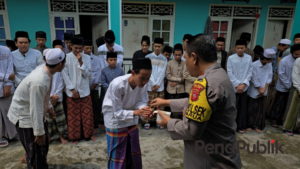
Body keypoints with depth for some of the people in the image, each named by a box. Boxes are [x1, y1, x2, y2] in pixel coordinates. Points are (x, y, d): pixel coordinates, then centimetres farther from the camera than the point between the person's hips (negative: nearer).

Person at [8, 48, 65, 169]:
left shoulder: (44, 70, -8)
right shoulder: (39, 81, -36)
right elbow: (35, 110, -30)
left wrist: (49, 107, 21)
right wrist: (39, 132, -20)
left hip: (36, 113, 9)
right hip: (25, 116, -9)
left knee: (43, 146, 23)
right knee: (36, 153, 3)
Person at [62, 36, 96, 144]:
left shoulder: (86, 58, 1)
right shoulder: (66, 58, -5)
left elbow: (87, 74, -6)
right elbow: (65, 75, -6)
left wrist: (81, 62, -17)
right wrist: (72, 89, -10)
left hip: (85, 91, 2)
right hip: (72, 91, -2)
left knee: (87, 114, 10)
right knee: (73, 115, 9)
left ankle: (89, 134, 27)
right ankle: (74, 136, 24)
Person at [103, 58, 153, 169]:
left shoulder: (143, 83, -17)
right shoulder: (117, 85, -32)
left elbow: (142, 102, -8)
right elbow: (117, 112, -25)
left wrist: (144, 109, -30)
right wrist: (136, 112, -38)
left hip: (132, 122, 5)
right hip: (116, 123, -5)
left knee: (134, 155, 18)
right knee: (118, 158, 8)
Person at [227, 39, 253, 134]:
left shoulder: (249, 58, 1)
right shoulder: (231, 58, -7)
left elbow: (250, 72, 1)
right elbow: (230, 73, -8)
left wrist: (243, 84, -10)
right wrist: (237, 85, -11)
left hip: (244, 87, 3)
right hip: (233, 87, -3)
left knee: (243, 107, 11)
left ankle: (241, 126, 24)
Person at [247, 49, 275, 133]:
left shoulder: (269, 65, -1)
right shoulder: (254, 65, -18)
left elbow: (269, 78, 1)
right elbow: (254, 80, -15)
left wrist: (264, 89, -8)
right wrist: (260, 90, -9)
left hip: (263, 92, 5)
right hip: (254, 92, -4)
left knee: (261, 109, 10)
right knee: (251, 109, 7)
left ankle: (258, 125, 23)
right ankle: (249, 125, 22)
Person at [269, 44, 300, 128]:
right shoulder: (284, 61, -15)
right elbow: (281, 75, -14)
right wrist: (289, 86, -12)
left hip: (293, 88, 4)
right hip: (283, 87, -4)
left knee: (287, 104, 13)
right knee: (278, 104, 7)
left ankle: (281, 119, 28)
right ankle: (274, 119, 21)